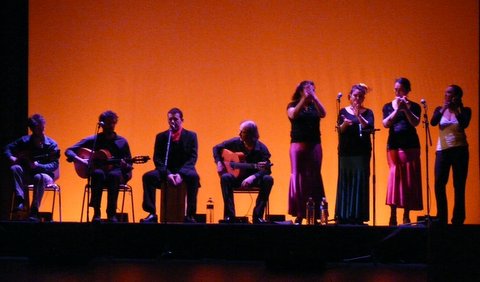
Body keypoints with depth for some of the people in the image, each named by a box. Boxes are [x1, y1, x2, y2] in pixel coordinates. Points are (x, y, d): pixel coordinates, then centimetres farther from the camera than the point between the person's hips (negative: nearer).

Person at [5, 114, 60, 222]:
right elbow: (8, 148, 11)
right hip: (27, 175, 3)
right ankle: (20, 200, -36)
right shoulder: (25, 141, 1)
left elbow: (54, 165, -14)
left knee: (39, 177, -39)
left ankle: (34, 211, -36)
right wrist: (11, 157, -11)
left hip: (45, 175, -3)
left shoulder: (51, 144, -7)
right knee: (14, 168, -28)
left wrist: (38, 166, -30)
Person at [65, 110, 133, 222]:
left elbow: (129, 167, 9)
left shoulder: (122, 142, 8)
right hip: (97, 175, 0)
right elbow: (69, 151, 4)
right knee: (98, 173, -37)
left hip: (117, 175, 0)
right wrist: (79, 160, -15)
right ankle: (96, 213, -35)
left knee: (114, 175, -36)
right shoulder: (92, 140, 6)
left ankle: (111, 213, -32)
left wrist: (125, 166, -15)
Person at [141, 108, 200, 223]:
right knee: (148, 176, -28)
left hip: (184, 171, -2)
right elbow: (157, 159, 2)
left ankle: (190, 215, -31)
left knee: (193, 176, -36)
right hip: (166, 172, 2)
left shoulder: (191, 136, 5)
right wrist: (167, 174, -18)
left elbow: (193, 158, -5)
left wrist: (181, 174, -21)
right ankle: (152, 214, -25)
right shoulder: (161, 136, 9)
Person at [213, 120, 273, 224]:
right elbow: (216, 148, 10)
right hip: (236, 177, 1)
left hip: (253, 179, -1)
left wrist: (253, 177, -38)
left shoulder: (261, 148, -11)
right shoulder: (235, 142, -4)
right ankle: (229, 216, -30)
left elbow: (266, 169, -21)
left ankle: (258, 216, -24)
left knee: (268, 180, -32)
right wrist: (219, 163, -6)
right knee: (225, 177, -32)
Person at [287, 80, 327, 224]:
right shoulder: (293, 105, 6)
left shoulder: (314, 106, 10)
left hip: (314, 145, 2)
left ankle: (314, 214, 2)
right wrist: (304, 99, -20)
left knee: (314, 178, 0)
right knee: (297, 176, -6)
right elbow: (293, 115, -15)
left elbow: (323, 114, -9)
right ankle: (299, 214, -5)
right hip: (298, 144, -2)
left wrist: (314, 98, -17)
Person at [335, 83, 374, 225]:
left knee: (360, 182, -5)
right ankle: (343, 216, 2)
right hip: (346, 152, 1)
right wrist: (344, 124, -24)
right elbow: (339, 130, -3)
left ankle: (358, 216, -4)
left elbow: (370, 128, -10)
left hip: (362, 152, -1)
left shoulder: (367, 112, 6)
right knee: (345, 182, -1)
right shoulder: (344, 112, 8)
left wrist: (359, 116, -24)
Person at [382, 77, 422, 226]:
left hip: (410, 146, 0)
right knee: (394, 175, -9)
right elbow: (385, 124, -5)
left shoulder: (414, 106, 6)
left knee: (409, 178, -1)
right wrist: (397, 109, -14)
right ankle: (393, 215, -9)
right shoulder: (388, 106, 9)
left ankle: (406, 215, 4)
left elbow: (415, 122, -10)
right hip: (393, 146, 0)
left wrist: (405, 108, -21)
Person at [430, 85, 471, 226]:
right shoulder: (439, 109, 7)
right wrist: (443, 109, -20)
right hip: (442, 149, 2)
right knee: (439, 183, -6)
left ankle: (458, 219, 1)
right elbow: (433, 122, -11)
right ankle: (441, 219, 2)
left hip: (459, 149, -2)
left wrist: (456, 109, -16)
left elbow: (464, 124, -17)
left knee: (459, 185, -3)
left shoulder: (465, 111, 2)